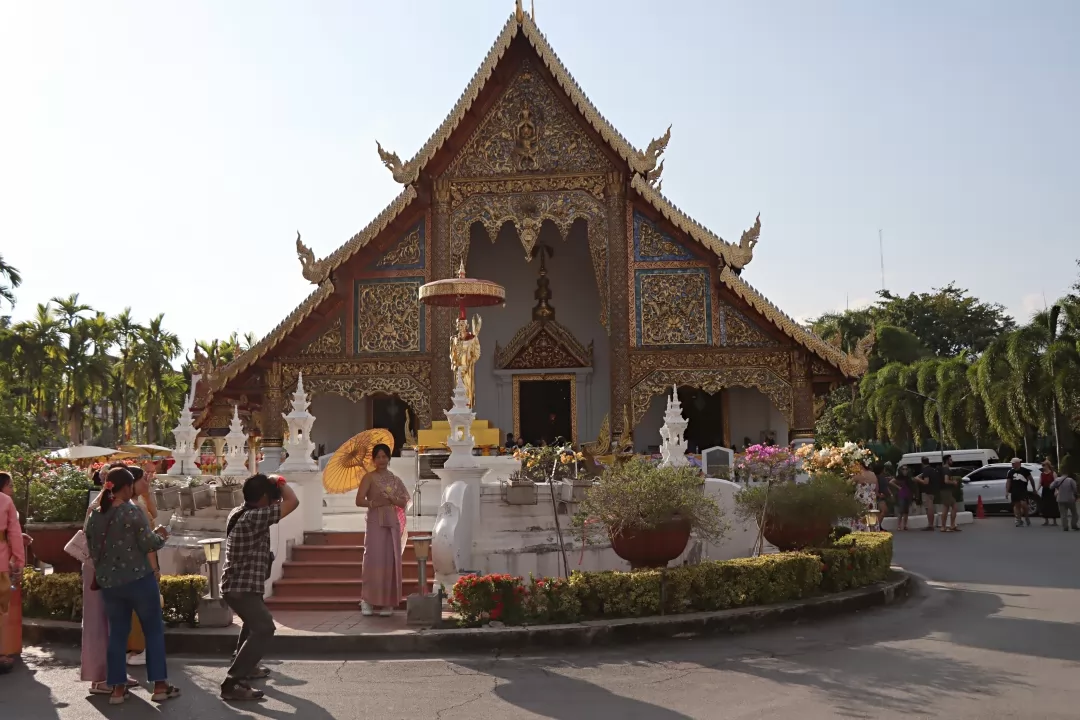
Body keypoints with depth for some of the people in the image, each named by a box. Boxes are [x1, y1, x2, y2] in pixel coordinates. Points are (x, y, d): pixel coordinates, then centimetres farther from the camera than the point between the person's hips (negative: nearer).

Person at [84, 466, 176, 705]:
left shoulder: (94, 517, 5)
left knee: (117, 633, 13)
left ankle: (117, 688, 14)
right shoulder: (132, 512, -14)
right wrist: (161, 536, 7)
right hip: (139, 579, -5)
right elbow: (149, 544, -13)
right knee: (154, 630, 6)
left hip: (109, 583, 5)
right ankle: (160, 686, 7)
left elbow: (92, 550, 14)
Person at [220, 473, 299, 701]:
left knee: (254, 621, 32)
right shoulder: (255, 517, -23)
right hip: (243, 586, -10)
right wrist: (279, 482, -9)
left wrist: (271, 484, 14)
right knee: (264, 628, -19)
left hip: (236, 583, 10)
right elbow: (292, 502, -24)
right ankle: (232, 683, -22)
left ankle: (244, 665, 44)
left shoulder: (238, 512, 6)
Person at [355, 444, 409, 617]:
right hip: (375, 523, -4)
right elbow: (359, 500, -8)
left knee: (391, 561, 3)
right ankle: (367, 600, -2)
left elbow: (403, 503, 8)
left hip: (392, 523, 4)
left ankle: (388, 603, 8)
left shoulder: (395, 479, 13)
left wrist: (391, 499, -9)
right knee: (374, 560, -11)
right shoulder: (369, 477, 1)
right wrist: (375, 502, -20)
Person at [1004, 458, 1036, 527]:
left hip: (1023, 490, -4)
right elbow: (1008, 482, 11)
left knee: (1023, 504, -15)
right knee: (1016, 505, 2)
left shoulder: (1025, 470, 0)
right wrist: (1007, 492, 4)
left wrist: (1033, 489, 11)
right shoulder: (1011, 472, 10)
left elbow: (1031, 479, 8)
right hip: (1014, 491, 4)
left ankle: (1026, 517, 7)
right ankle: (1019, 520, 8)